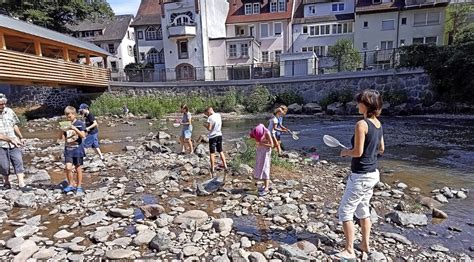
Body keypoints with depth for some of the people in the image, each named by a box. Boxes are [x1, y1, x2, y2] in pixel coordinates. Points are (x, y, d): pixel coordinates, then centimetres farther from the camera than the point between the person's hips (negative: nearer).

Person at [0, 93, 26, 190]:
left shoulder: (9, 111, 0)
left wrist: (21, 137, 13)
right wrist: (10, 139, -23)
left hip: (14, 144, 3)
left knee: (18, 162, -2)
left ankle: (21, 184, 0)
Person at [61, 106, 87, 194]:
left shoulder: (79, 123, -3)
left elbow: (83, 136, -11)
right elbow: (62, 138, 7)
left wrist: (75, 129, -22)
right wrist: (63, 131, -12)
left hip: (77, 148, -3)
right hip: (68, 149, 3)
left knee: (78, 168, 6)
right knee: (68, 167, -9)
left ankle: (79, 186, 19)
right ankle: (71, 185, 12)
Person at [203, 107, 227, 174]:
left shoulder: (210, 117, -16)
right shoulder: (219, 115, 4)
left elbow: (209, 128, -19)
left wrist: (205, 125, 1)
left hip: (213, 136, -6)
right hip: (219, 135, 6)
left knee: (212, 153, 3)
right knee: (220, 151, 18)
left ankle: (212, 168, 7)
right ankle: (225, 165, 21)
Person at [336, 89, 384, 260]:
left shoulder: (362, 124, -21)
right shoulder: (378, 124, 5)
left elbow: (358, 152, -23)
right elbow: (381, 149, 14)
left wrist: (345, 152, -5)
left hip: (360, 176, -9)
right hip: (373, 173, 9)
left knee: (345, 212, 3)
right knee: (363, 210, 21)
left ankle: (349, 251, 13)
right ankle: (365, 246, 33)